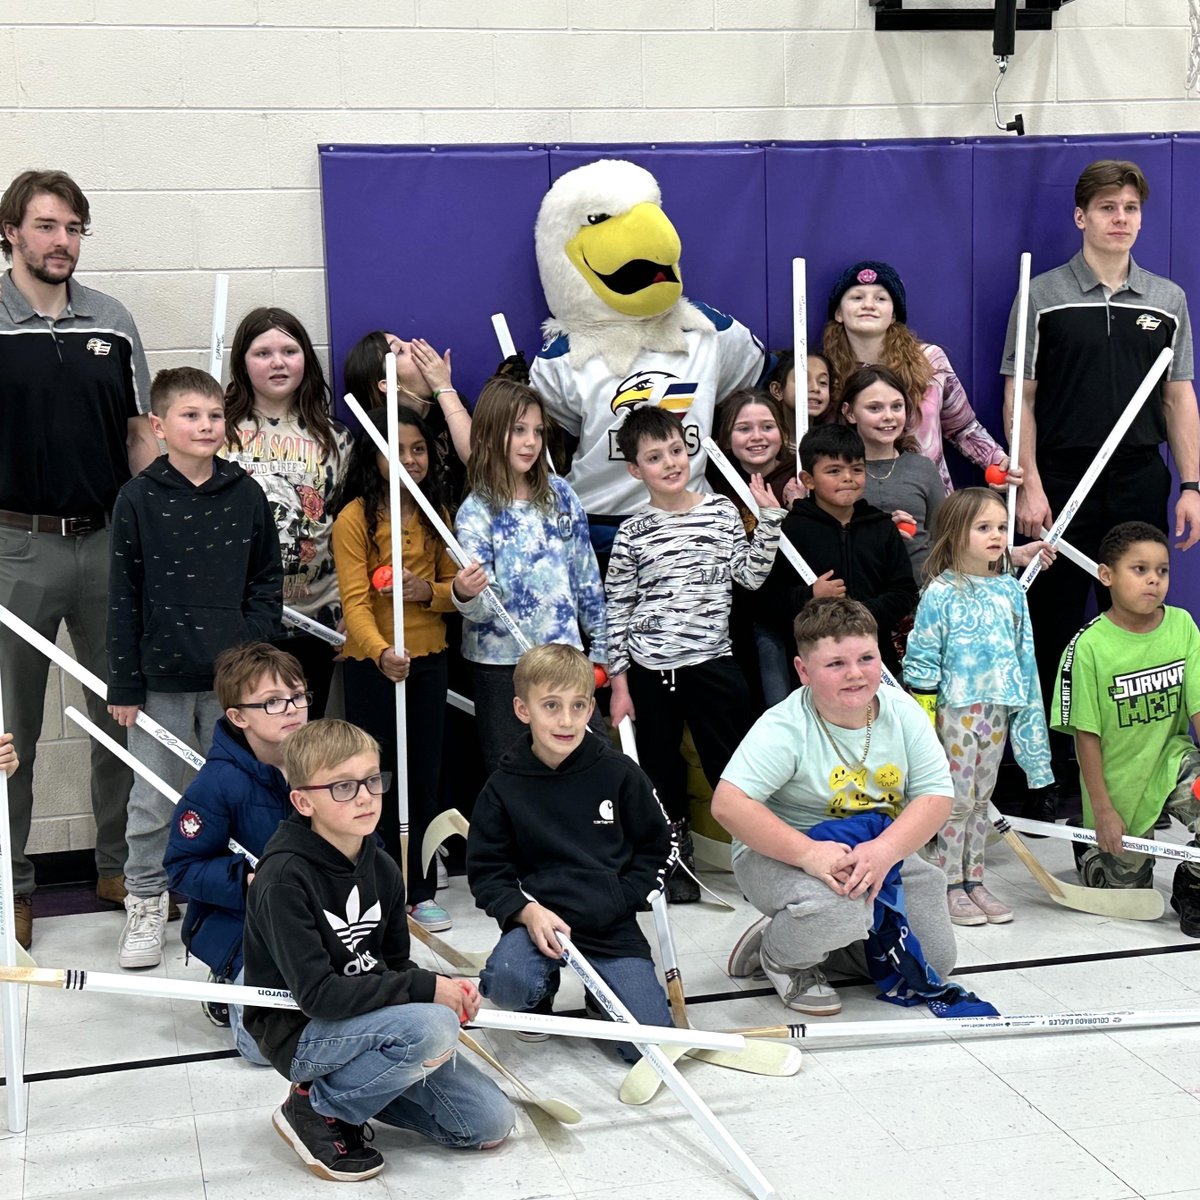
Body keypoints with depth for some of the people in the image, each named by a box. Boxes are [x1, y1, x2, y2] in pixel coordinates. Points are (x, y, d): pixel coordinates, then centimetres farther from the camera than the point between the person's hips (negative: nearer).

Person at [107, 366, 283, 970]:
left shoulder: (246, 495, 2)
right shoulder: (139, 499, -2)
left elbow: (267, 582, 7)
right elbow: (123, 596, -1)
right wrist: (123, 685, -3)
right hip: (161, 677, -1)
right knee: (152, 800, 6)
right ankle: (145, 904, 21)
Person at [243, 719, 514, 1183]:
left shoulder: (382, 869, 1)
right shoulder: (284, 878, -22)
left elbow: (395, 964, 10)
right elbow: (318, 994, -27)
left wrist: (448, 990, -12)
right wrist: (426, 989, -24)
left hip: (370, 1027, 7)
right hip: (300, 1035, -7)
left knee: (490, 1122, 0)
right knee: (432, 1027, -33)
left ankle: (356, 1083, 14)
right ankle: (318, 1107, -9)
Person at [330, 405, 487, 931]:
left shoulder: (436, 513, 7)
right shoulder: (354, 517, -10)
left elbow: (451, 586, 10)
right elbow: (354, 601, -19)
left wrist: (430, 592, -14)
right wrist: (381, 652, -37)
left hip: (428, 661, 5)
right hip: (371, 665, -5)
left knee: (424, 778, 10)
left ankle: (420, 890, 21)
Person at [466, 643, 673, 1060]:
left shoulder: (618, 773, -1)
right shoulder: (504, 787, -2)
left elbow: (656, 846, 8)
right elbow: (486, 870, 1)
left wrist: (622, 899, -4)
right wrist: (527, 911, -16)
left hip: (612, 926, 1)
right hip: (537, 917, 0)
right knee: (506, 983, -33)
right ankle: (541, 997, 8)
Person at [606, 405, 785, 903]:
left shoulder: (722, 511, 3)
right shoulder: (633, 533, -1)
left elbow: (750, 576, 3)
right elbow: (617, 610, 1)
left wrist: (768, 517, -3)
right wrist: (619, 682, -2)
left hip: (712, 661, 0)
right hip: (650, 669, 0)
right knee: (662, 772, 11)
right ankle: (675, 863, 24)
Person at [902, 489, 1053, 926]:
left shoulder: (1011, 591, 7)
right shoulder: (940, 593, -10)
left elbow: (1024, 653, 13)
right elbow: (921, 657, -8)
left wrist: (1028, 710, 10)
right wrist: (922, 716, -11)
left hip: (998, 709, 5)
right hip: (956, 707, -5)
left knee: (982, 798, 13)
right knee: (958, 800, -1)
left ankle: (974, 881, 21)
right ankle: (950, 886, 9)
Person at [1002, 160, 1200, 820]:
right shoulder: (1043, 296, 1)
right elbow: (1019, 399, -1)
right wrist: (1030, 487, -9)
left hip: (1140, 482, 3)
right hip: (1061, 482, -3)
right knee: (1052, 628, 1)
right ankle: (1046, 772, 10)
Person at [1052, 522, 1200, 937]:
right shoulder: (1089, 646, -18)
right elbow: (1086, 733, -13)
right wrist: (1102, 809, -12)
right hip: (1119, 781, -2)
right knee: (1129, 889, 7)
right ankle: (1090, 848, 39)